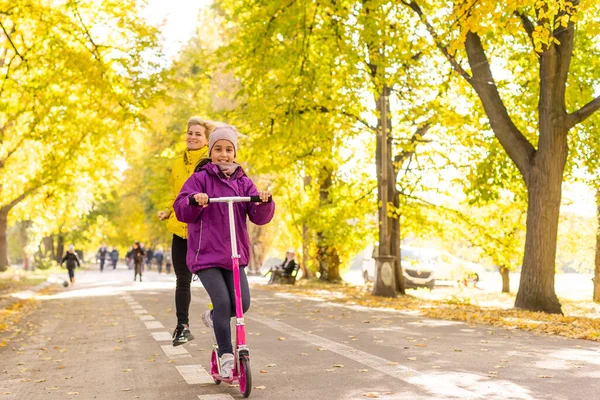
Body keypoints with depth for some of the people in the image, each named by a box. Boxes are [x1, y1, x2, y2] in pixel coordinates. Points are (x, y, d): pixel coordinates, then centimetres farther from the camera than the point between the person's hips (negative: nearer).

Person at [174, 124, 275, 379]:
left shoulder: (243, 182, 10)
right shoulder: (200, 179, 0)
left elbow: (259, 217, 1)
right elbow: (182, 211, -9)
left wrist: (265, 202, -21)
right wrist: (193, 200, -30)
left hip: (235, 254, 4)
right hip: (205, 253, -4)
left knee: (242, 303, -7)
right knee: (222, 302, -15)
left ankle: (213, 318, 26)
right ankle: (226, 356, 1)